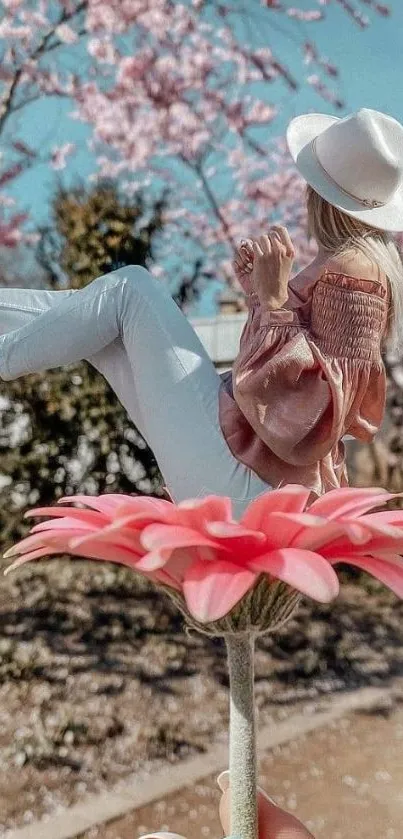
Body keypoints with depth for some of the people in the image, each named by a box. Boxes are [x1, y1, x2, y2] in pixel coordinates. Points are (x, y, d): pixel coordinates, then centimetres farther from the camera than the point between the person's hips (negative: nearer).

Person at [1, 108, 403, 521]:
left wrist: (275, 299, -25)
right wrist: (261, 293, 10)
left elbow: (316, 410, -24)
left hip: (243, 483, -9)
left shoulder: (350, 270, -16)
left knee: (130, 288, -5)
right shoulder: (368, 260, 13)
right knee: (88, 316, 11)